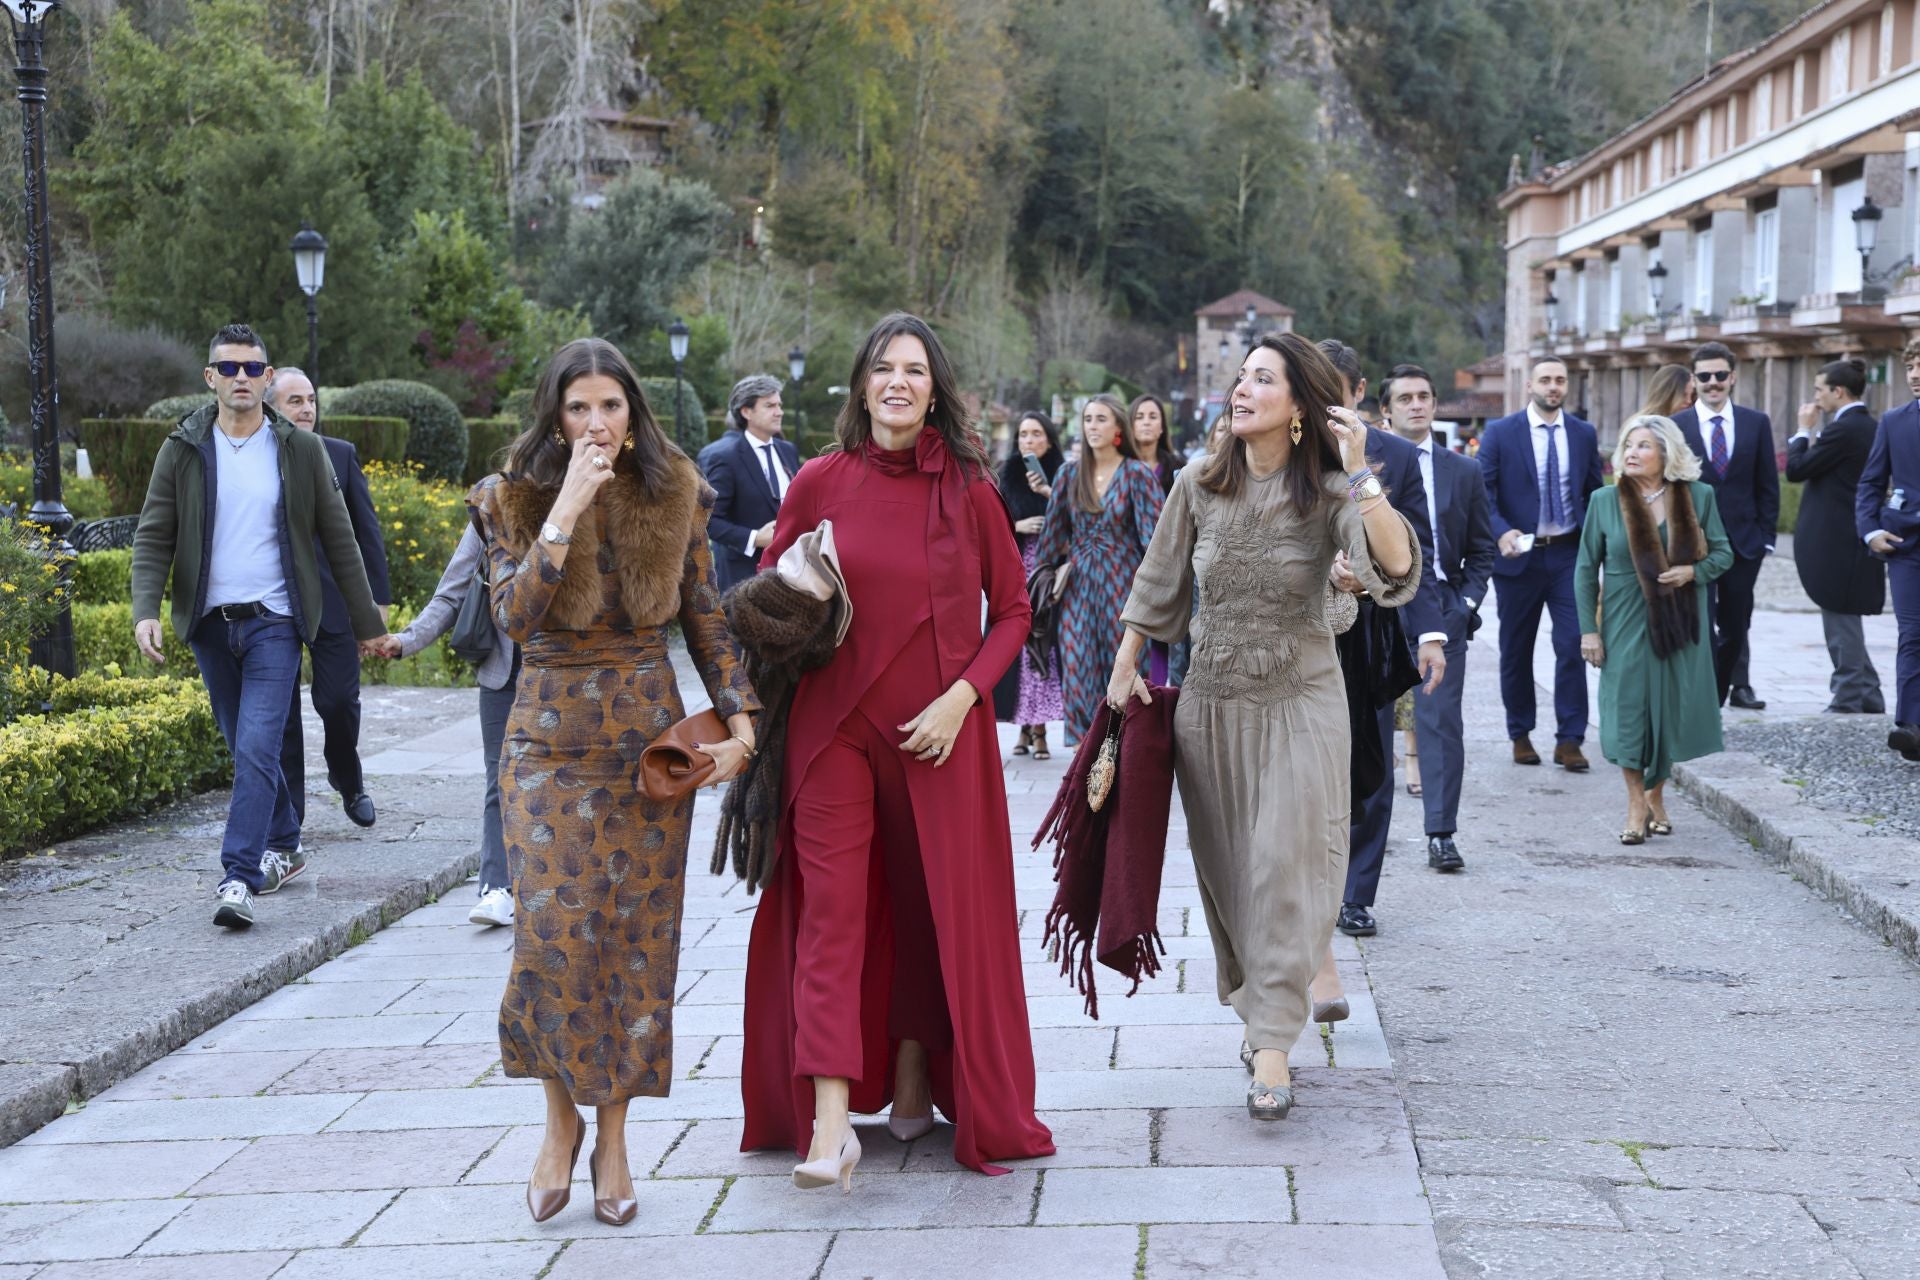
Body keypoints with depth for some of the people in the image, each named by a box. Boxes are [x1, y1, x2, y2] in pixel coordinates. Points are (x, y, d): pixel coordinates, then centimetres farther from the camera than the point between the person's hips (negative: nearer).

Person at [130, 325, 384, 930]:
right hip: (210, 625, 3)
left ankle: (239, 878, -14)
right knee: (246, 750, 13)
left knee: (257, 751, -13)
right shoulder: (182, 450, 2)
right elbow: (153, 537, 1)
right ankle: (285, 846, 32)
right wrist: (146, 610, -15)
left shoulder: (301, 450, 0)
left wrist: (369, 623, 6)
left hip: (274, 623, -3)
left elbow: (339, 539, 5)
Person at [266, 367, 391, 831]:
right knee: (280, 711, 5)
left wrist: (378, 598, 2)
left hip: (335, 600, 1)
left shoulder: (342, 456, 4)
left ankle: (348, 780, 28)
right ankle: (288, 808, 16)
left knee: (338, 701, 0)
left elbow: (367, 530, 6)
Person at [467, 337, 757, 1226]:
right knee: (552, 935, -8)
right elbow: (513, 615, -17)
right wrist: (568, 508, -22)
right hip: (549, 743, -1)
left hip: (650, 738, 1)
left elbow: (706, 620, 7)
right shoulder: (516, 500, -2)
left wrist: (739, 717, -5)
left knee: (637, 938, 3)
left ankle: (612, 1137, 16)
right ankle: (561, 1116, 15)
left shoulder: (676, 497, 2)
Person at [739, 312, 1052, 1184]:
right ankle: (830, 1125, -10)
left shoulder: (969, 490, -1)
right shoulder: (821, 483, 0)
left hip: (940, 732, 0)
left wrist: (962, 696, -9)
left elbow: (1012, 609, 3)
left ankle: (916, 1078, 30)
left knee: (935, 904, 9)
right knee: (830, 909, -7)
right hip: (835, 725, 0)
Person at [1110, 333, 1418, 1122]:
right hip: (1212, 701, 4)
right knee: (1227, 869, 10)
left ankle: (1272, 1047, -9)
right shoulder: (1198, 488, 0)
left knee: (1286, 865, -10)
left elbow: (1397, 569, -27)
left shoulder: (1327, 493, -10)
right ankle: (1258, 1010, 29)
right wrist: (1124, 669, 11)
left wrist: (1359, 474, -32)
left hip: (1299, 702, -3)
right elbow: (1157, 586, 11)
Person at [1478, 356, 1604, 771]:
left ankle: (1569, 740, -1)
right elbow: (1482, 491, -7)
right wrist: (1502, 532, -24)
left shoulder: (1585, 434, 6)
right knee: (1516, 650, 9)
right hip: (1519, 554, -1)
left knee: (1573, 644, -8)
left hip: (1569, 554, 1)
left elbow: (1594, 493, 12)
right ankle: (1520, 734, 23)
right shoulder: (1499, 433, -3)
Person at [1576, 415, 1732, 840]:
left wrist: (1693, 571, -14)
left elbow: (1723, 552, 7)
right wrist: (1588, 629, -4)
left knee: (1673, 711, 5)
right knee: (1628, 708, -2)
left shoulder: (1699, 497, 0)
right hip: (1626, 624, -1)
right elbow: (1586, 569, 2)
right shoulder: (1605, 502, -1)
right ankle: (1636, 804, 11)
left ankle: (1656, 795, 25)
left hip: (1680, 624, 1)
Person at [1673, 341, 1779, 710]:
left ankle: (1716, 698, 23)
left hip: (1743, 541, 3)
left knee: (1735, 628, 9)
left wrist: (1766, 537, 1)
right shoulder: (1674, 426, 0)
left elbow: (1768, 486, 7)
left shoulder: (1757, 423, 5)